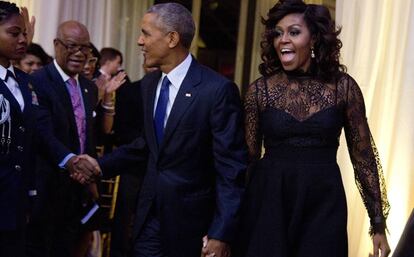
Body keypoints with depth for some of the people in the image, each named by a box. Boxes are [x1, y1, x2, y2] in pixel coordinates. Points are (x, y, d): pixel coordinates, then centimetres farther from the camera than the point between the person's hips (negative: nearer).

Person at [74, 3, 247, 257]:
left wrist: (222, 234, -18)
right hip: (150, 212, 6)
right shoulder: (149, 83, 5)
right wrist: (102, 165, 7)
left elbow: (231, 168, -16)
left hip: (190, 217, -5)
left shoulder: (218, 89, -16)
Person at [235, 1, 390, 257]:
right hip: (269, 203, 0)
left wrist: (378, 224, 2)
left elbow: (364, 157, 3)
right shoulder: (260, 90, -1)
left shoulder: (343, 87, -2)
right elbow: (247, 158, 3)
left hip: (324, 204, 0)